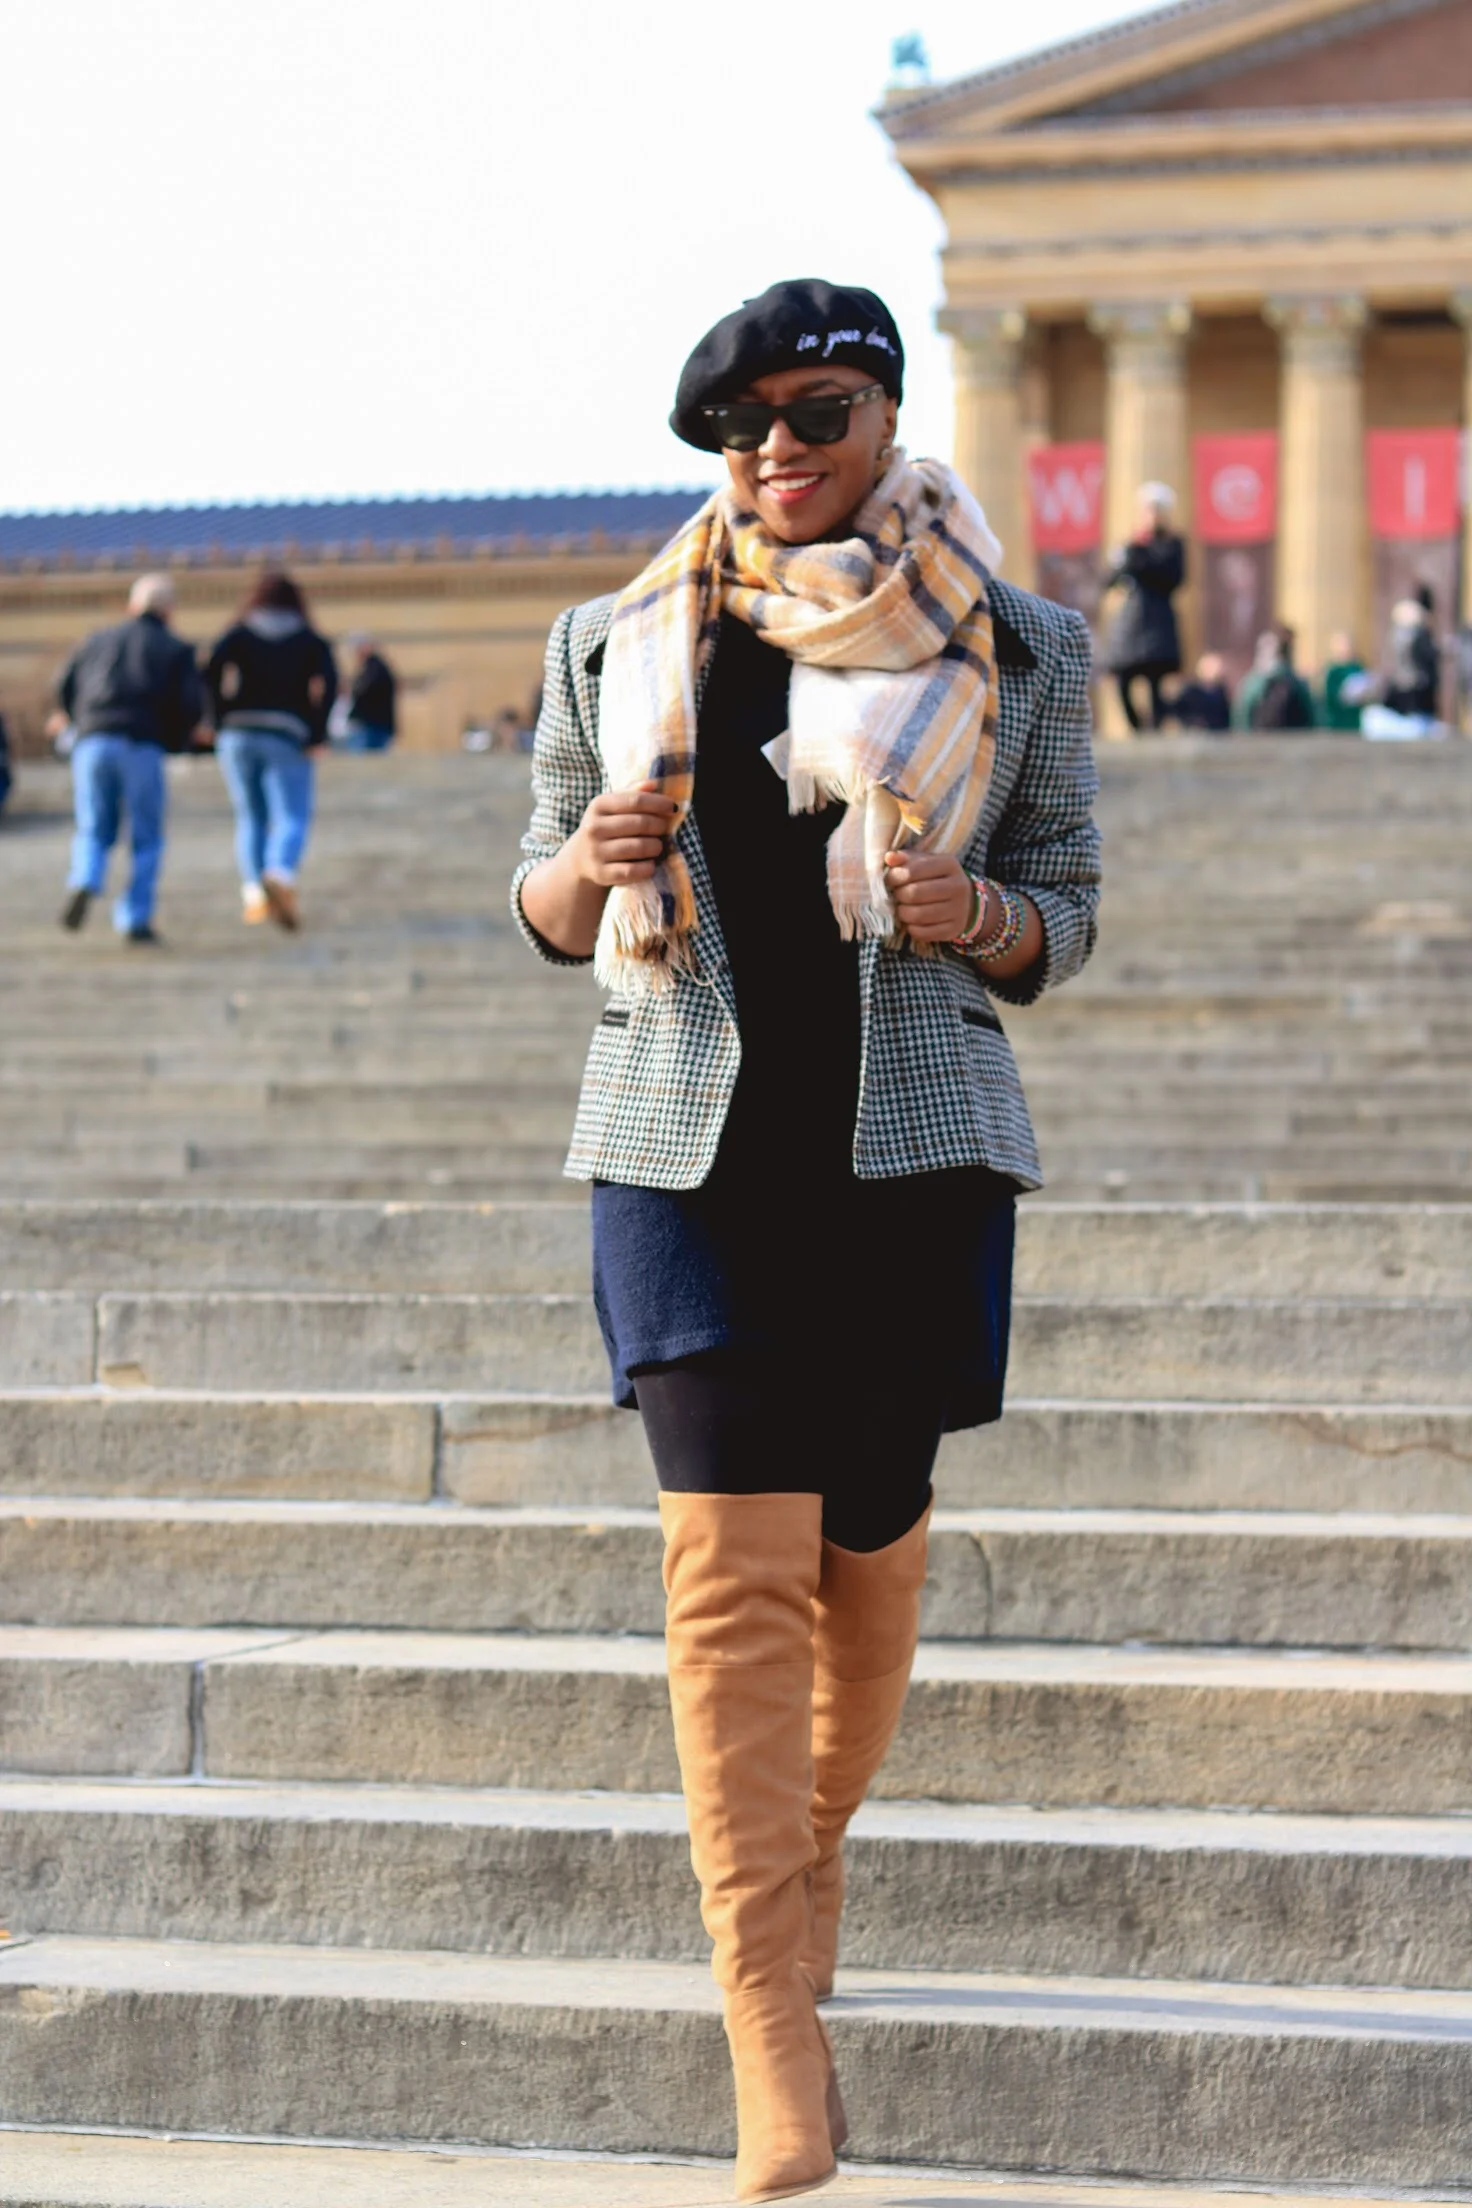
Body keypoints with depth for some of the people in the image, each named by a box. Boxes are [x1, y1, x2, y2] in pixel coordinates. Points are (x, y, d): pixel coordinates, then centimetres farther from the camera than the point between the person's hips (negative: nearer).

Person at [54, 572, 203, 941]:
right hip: (141, 746, -3)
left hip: (93, 743, 3)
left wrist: (75, 718, 33)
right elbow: (192, 703, -1)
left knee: (94, 832, 13)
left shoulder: (100, 640, 20)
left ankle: (84, 883, -17)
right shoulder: (176, 650, 11)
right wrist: (174, 741, 17)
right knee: (147, 839, 8)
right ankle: (135, 919, -1)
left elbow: (66, 683, 15)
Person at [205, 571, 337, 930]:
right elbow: (328, 681, -6)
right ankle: (281, 876, -34)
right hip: (288, 738, -2)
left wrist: (221, 719, 1)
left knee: (251, 818, 10)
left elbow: (212, 671, -6)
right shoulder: (311, 640, 12)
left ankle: (253, 892, -5)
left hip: (238, 735, 2)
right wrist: (317, 734, -5)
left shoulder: (238, 634, 12)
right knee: (292, 818, -6)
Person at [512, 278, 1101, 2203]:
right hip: (691, 1143, 0)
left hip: (915, 1149, 0)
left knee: (870, 1543, 8)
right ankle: (776, 2039, -10)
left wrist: (977, 915, -13)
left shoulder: (1016, 652, 5)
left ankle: (811, 1837, 38)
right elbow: (549, 912, 13)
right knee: (736, 1563, -9)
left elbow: (1065, 912, 9)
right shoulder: (619, 645, 8)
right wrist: (587, 871, -10)